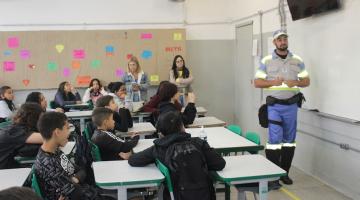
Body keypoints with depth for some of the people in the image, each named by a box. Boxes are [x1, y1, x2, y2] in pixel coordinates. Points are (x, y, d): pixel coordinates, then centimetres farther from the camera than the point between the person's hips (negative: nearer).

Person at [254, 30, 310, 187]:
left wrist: (295, 83, -14)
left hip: (291, 104, 3)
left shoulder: (297, 60, 5)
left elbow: (306, 81, 7)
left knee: (289, 140, 10)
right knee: (275, 140, -6)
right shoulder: (266, 61, -1)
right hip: (274, 105, -3)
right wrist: (273, 82, -19)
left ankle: (284, 173, 23)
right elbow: (257, 82, -3)